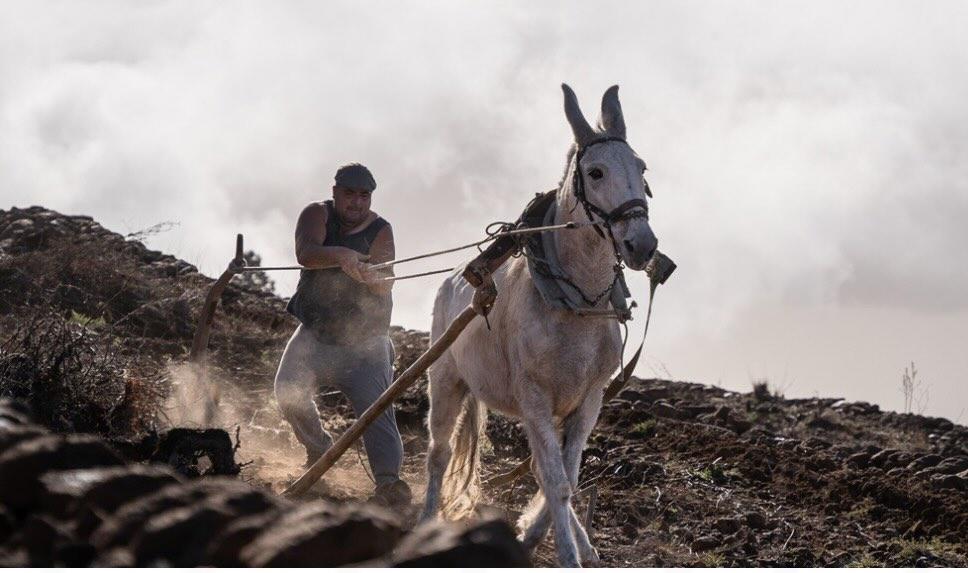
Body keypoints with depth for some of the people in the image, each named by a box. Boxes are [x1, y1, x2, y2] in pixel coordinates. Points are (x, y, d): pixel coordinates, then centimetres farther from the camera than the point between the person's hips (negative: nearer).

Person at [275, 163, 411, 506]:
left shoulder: (380, 231, -6)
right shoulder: (318, 215, -5)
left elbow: (386, 285, -19)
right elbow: (306, 253, -26)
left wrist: (371, 275, -44)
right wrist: (341, 255, -46)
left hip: (365, 340, -1)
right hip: (316, 333, 2)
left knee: (376, 408, -18)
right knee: (289, 392, -15)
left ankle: (389, 481, -31)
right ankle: (319, 449, 12)